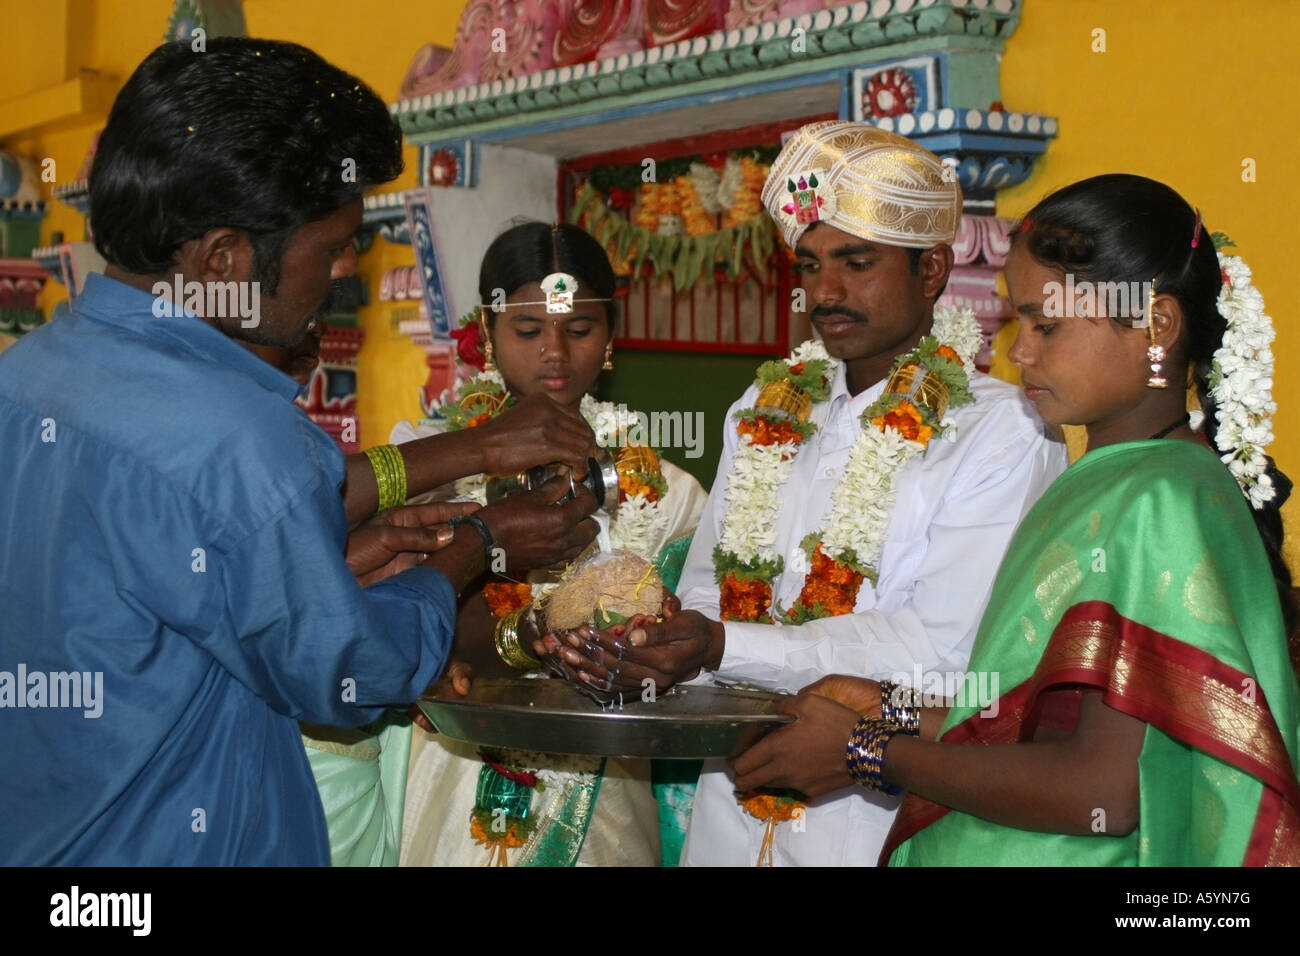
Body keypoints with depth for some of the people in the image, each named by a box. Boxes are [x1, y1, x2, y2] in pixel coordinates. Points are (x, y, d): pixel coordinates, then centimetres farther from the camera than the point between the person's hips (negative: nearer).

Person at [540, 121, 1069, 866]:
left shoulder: (1002, 433, -10)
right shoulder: (765, 410, 11)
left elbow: (941, 645, -19)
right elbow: (707, 589, 10)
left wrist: (722, 648, -27)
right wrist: (642, 645, -13)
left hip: (879, 815, -5)